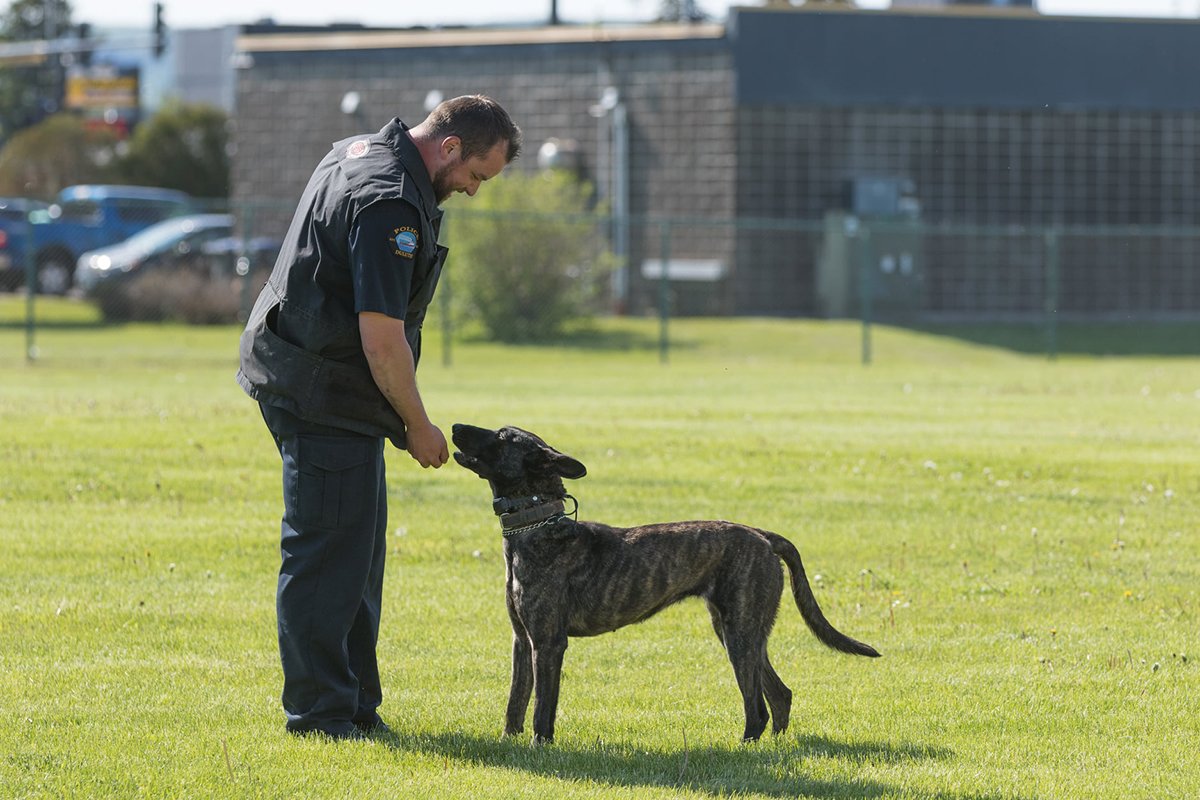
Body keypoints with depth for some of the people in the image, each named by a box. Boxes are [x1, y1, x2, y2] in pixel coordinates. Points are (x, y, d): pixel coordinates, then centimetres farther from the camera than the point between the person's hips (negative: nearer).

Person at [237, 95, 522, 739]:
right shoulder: (391, 205, -21)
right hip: (323, 395, -11)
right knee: (328, 548, -7)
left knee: (356, 544, 13)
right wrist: (417, 425, -9)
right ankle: (317, 710, -3)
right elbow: (382, 337, -22)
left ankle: (354, 701, 18)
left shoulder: (359, 152, 13)